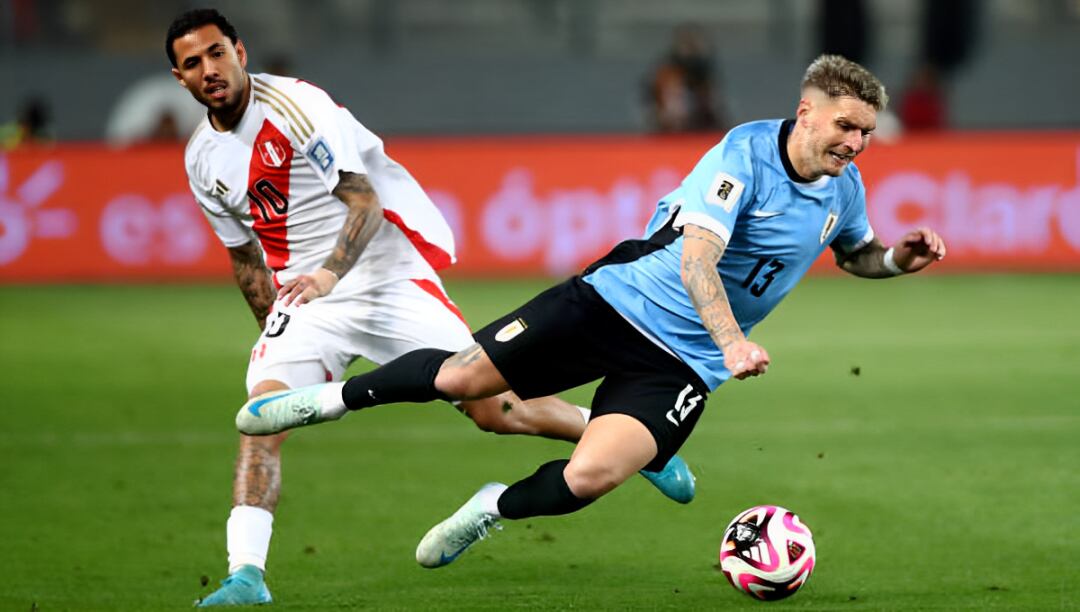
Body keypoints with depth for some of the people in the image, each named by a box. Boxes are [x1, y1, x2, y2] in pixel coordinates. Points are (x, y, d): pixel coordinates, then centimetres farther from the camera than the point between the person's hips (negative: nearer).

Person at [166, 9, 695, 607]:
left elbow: (366, 204, -20)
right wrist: (277, 331, 15)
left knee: (494, 409, -4)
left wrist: (330, 273, -36)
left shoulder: (293, 105, -16)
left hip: (386, 277, -5)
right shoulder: (202, 160, 4)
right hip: (300, 292, 5)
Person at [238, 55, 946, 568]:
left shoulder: (843, 188, 1)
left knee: (588, 478, -19)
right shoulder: (747, 151, -17)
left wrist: (898, 259, 2)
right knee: (461, 376, -8)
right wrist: (732, 340, -43)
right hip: (616, 302, -3)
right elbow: (697, 257, -28)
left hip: (683, 363, 4)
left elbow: (855, 252, 25)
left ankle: (495, 507, 13)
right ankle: (331, 398, 20)